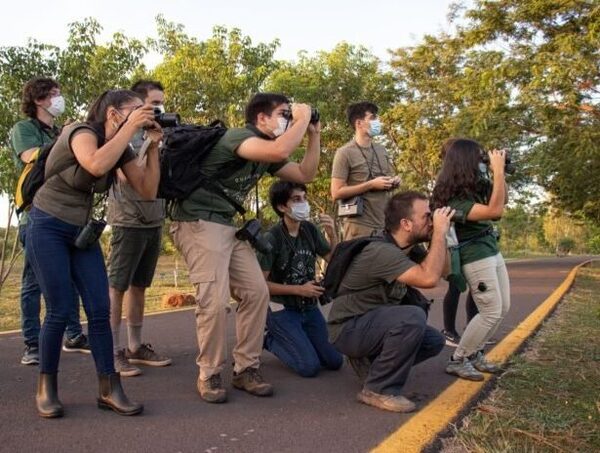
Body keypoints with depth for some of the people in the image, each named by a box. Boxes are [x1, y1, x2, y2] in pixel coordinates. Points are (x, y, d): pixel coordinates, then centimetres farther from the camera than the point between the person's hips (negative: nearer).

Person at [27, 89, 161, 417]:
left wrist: (153, 145, -10)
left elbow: (148, 191, -5)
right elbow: (96, 165, -40)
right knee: (59, 311, -7)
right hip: (48, 228, -6)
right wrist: (131, 127, -31)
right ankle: (46, 387, 12)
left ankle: (108, 389, 3)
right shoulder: (81, 132, -17)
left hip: (82, 231, 6)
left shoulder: (122, 150, 2)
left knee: (99, 310, -2)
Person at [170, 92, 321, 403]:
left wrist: (314, 134, 9)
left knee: (256, 292, 1)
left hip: (227, 225, 9)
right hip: (198, 223, -9)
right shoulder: (238, 136, -16)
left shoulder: (266, 155, 12)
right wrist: (302, 118, -18)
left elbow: (305, 174, 15)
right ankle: (209, 374, 1)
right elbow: (281, 150, -34)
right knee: (215, 299, -17)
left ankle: (246, 369, 10)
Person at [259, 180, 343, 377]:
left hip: (309, 308, 6)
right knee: (310, 366, -15)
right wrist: (299, 289, -18)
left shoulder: (310, 229, -2)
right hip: (282, 310, -6)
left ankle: (290, 340, 23)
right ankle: (271, 340, 10)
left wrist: (333, 235, -13)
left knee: (335, 362, 2)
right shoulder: (272, 238, -19)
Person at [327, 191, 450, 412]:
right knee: (413, 317, -31)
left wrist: (440, 234, -8)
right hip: (349, 329, -9)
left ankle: (369, 361, 15)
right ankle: (378, 389, -15)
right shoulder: (382, 251, -28)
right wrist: (439, 232, -28)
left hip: (373, 323, 9)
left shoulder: (409, 247, 1)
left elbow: (442, 270, 5)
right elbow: (429, 278, -37)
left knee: (434, 341, 4)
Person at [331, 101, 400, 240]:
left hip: (386, 224, 6)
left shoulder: (381, 150, 13)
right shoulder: (345, 153, -8)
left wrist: (394, 181, 2)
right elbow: (336, 193, -13)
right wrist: (371, 184, -17)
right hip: (360, 226, -6)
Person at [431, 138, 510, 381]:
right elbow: (494, 211, -30)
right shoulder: (453, 198, -21)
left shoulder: (474, 186, 5)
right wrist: (498, 171, -26)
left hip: (493, 252, 9)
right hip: (475, 257, -9)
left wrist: (500, 172, 2)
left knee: (503, 309, 11)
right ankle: (458, 360, 4)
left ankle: (475, 354, 23)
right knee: (491, 312, -8)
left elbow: (502, 199, 18)